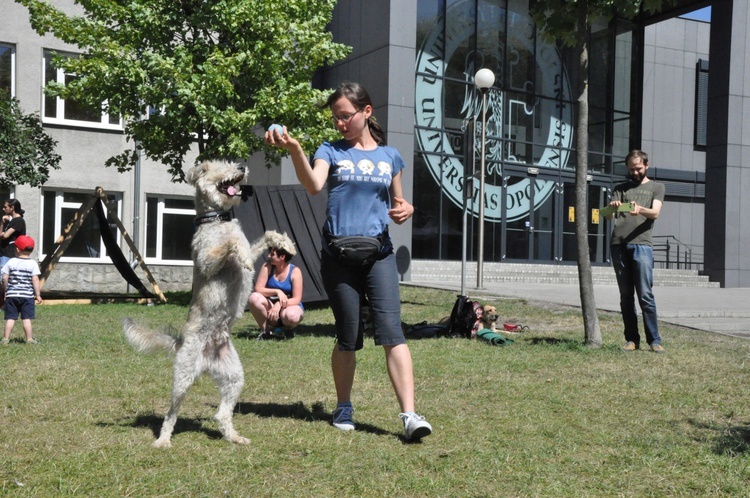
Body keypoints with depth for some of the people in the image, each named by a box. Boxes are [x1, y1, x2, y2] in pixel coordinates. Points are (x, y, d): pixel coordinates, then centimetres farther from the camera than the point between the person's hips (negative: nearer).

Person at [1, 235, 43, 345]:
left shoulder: (11, 262, 0)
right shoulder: (33, 264, -5)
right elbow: (35, 280, -9)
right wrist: (38, 295, -3)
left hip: (12, 295, 1)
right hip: (27, 295, -1)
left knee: (10, 318, 6)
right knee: (26, 318, 2)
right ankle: (29, 339, 5)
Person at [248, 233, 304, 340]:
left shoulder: (295, 272, -14)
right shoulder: (267, 267, -7)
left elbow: (296, 299, -17)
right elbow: (258, 289, -14)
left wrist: (279, 305, -32)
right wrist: (277, 292, -28)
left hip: (290, 306, -3)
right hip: (271, 306, 3)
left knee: (291, 316, -39)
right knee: (254, 297, -28)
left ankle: (287, 328, 2)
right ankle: (266, 330, -7)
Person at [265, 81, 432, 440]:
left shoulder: (390, 156, 12)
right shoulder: (331, 151, 6)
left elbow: (397, 204, 21)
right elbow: (313, 185, -15)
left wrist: (406, 210, -2)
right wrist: (294, 149, -30)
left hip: (378, 253, 1)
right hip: (337, 255, -1)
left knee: (391, 330, -12)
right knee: (348, 337, 7)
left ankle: (409, 414, -13)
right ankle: (343, 408, 25)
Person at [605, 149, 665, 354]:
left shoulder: (656, 187, 15)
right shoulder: (620, 189, 21)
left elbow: (655, 213, -2)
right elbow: (609, 216, 9)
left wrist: (640, 209, -24)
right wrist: (612, 208, -15)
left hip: (642, 245, -3)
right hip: (618, 245, 3)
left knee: (646, 295, -8)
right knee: (626, 296, 3)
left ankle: (654, 340, -3)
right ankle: (632, 339, 6)